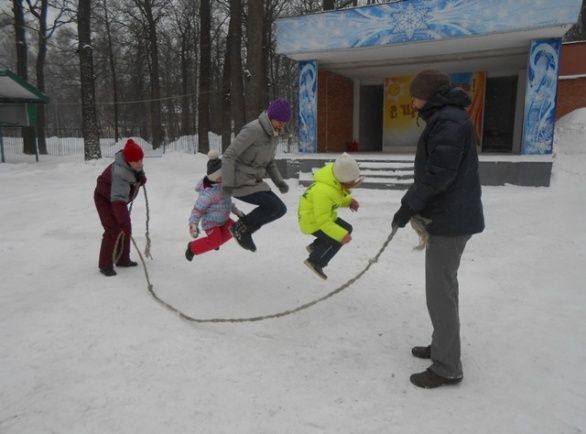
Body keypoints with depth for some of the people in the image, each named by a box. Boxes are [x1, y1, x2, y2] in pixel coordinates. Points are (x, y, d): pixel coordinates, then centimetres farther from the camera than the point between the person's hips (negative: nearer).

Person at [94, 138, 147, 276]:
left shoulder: (134, 165, -16)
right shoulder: (120, 173, -40)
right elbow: (118, 201, -49)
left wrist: (141, 177, -10)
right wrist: (123, 222, -57)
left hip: (118, 198, 8)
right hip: (105, 199, -8)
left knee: (126, 229, 9)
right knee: (113, 230, -16)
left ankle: (123, 260, 23)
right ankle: (105, 265, -6)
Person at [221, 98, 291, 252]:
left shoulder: (272, 134, 7)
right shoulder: (252, 130, -20)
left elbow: (269, 162, 17)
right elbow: (229, 155, -21)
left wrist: (280, 182, 4)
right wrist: (228, 183, -24)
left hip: (255, 182, 9)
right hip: (240, 183, -9)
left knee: (280, 209, 4)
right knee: (274, 206, -16)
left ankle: (244, 231, 16)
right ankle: (240, 228, 2)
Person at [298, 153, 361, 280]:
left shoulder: (338, 180, -11)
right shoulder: (323, 192, -37)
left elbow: (338, 198, 9)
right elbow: (323, 221, -32)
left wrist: (349, 201, -10)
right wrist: (341, 235, -32)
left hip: (324, 215, 9)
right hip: (312, 222, -9)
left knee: (347, 228, 15)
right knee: (337, 240, -12)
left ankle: (315, 247, 23)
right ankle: (315, 262, 7)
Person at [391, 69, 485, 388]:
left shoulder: (448, 120, -17)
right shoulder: (444, 118, 17)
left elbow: (439, 175, -24)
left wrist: (408, 206, -16)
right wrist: (414, 204, 13)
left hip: (450, 220, -11)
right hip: (448, 217, 11)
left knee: (440, 293, -4)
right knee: (443, 288, 20)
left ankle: (447, 368, 9)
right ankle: (443, 346, 36)